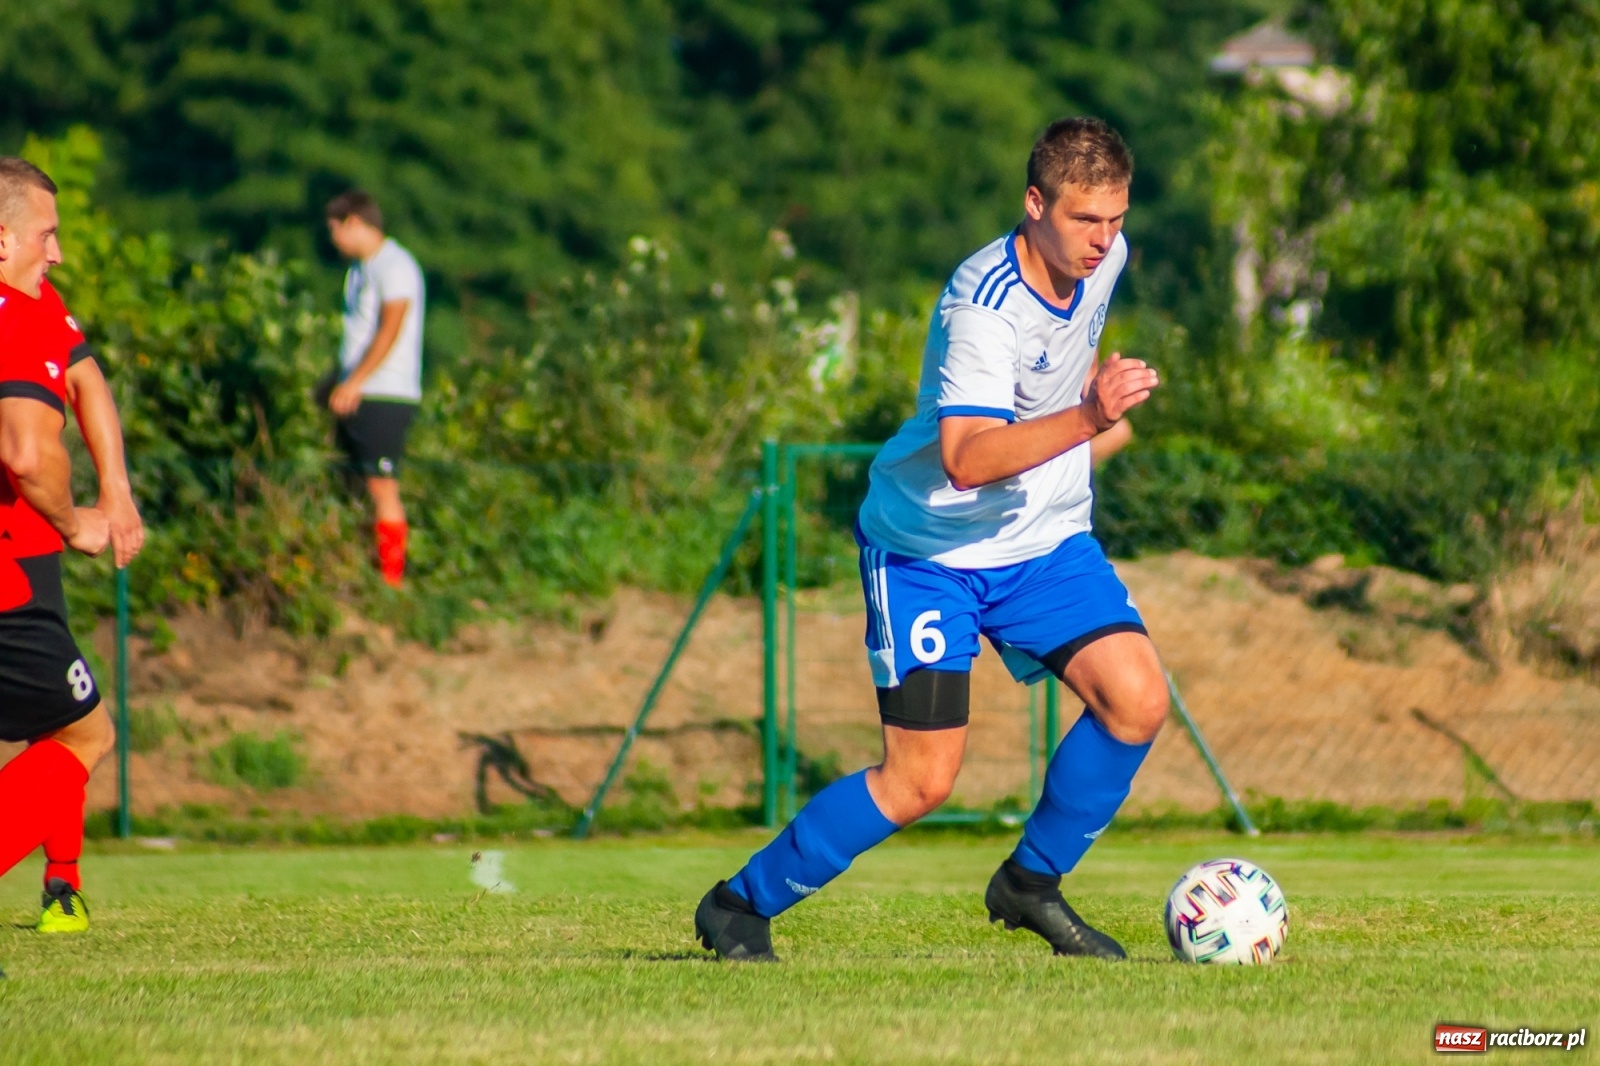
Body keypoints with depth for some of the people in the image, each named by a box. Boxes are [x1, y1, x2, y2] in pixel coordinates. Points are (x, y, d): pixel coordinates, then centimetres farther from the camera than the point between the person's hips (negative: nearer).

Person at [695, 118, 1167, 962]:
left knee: (1138, 700, -15)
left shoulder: (1103, 258, -4)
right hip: (932, 550, -7)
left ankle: (1030, 884, 7)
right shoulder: (983, 303, -29)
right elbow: (966, 458, -42)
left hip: (1045, 541, 7)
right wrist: (1086, 419, -50)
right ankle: (740, 906, 9)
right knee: (921, 781, -11)